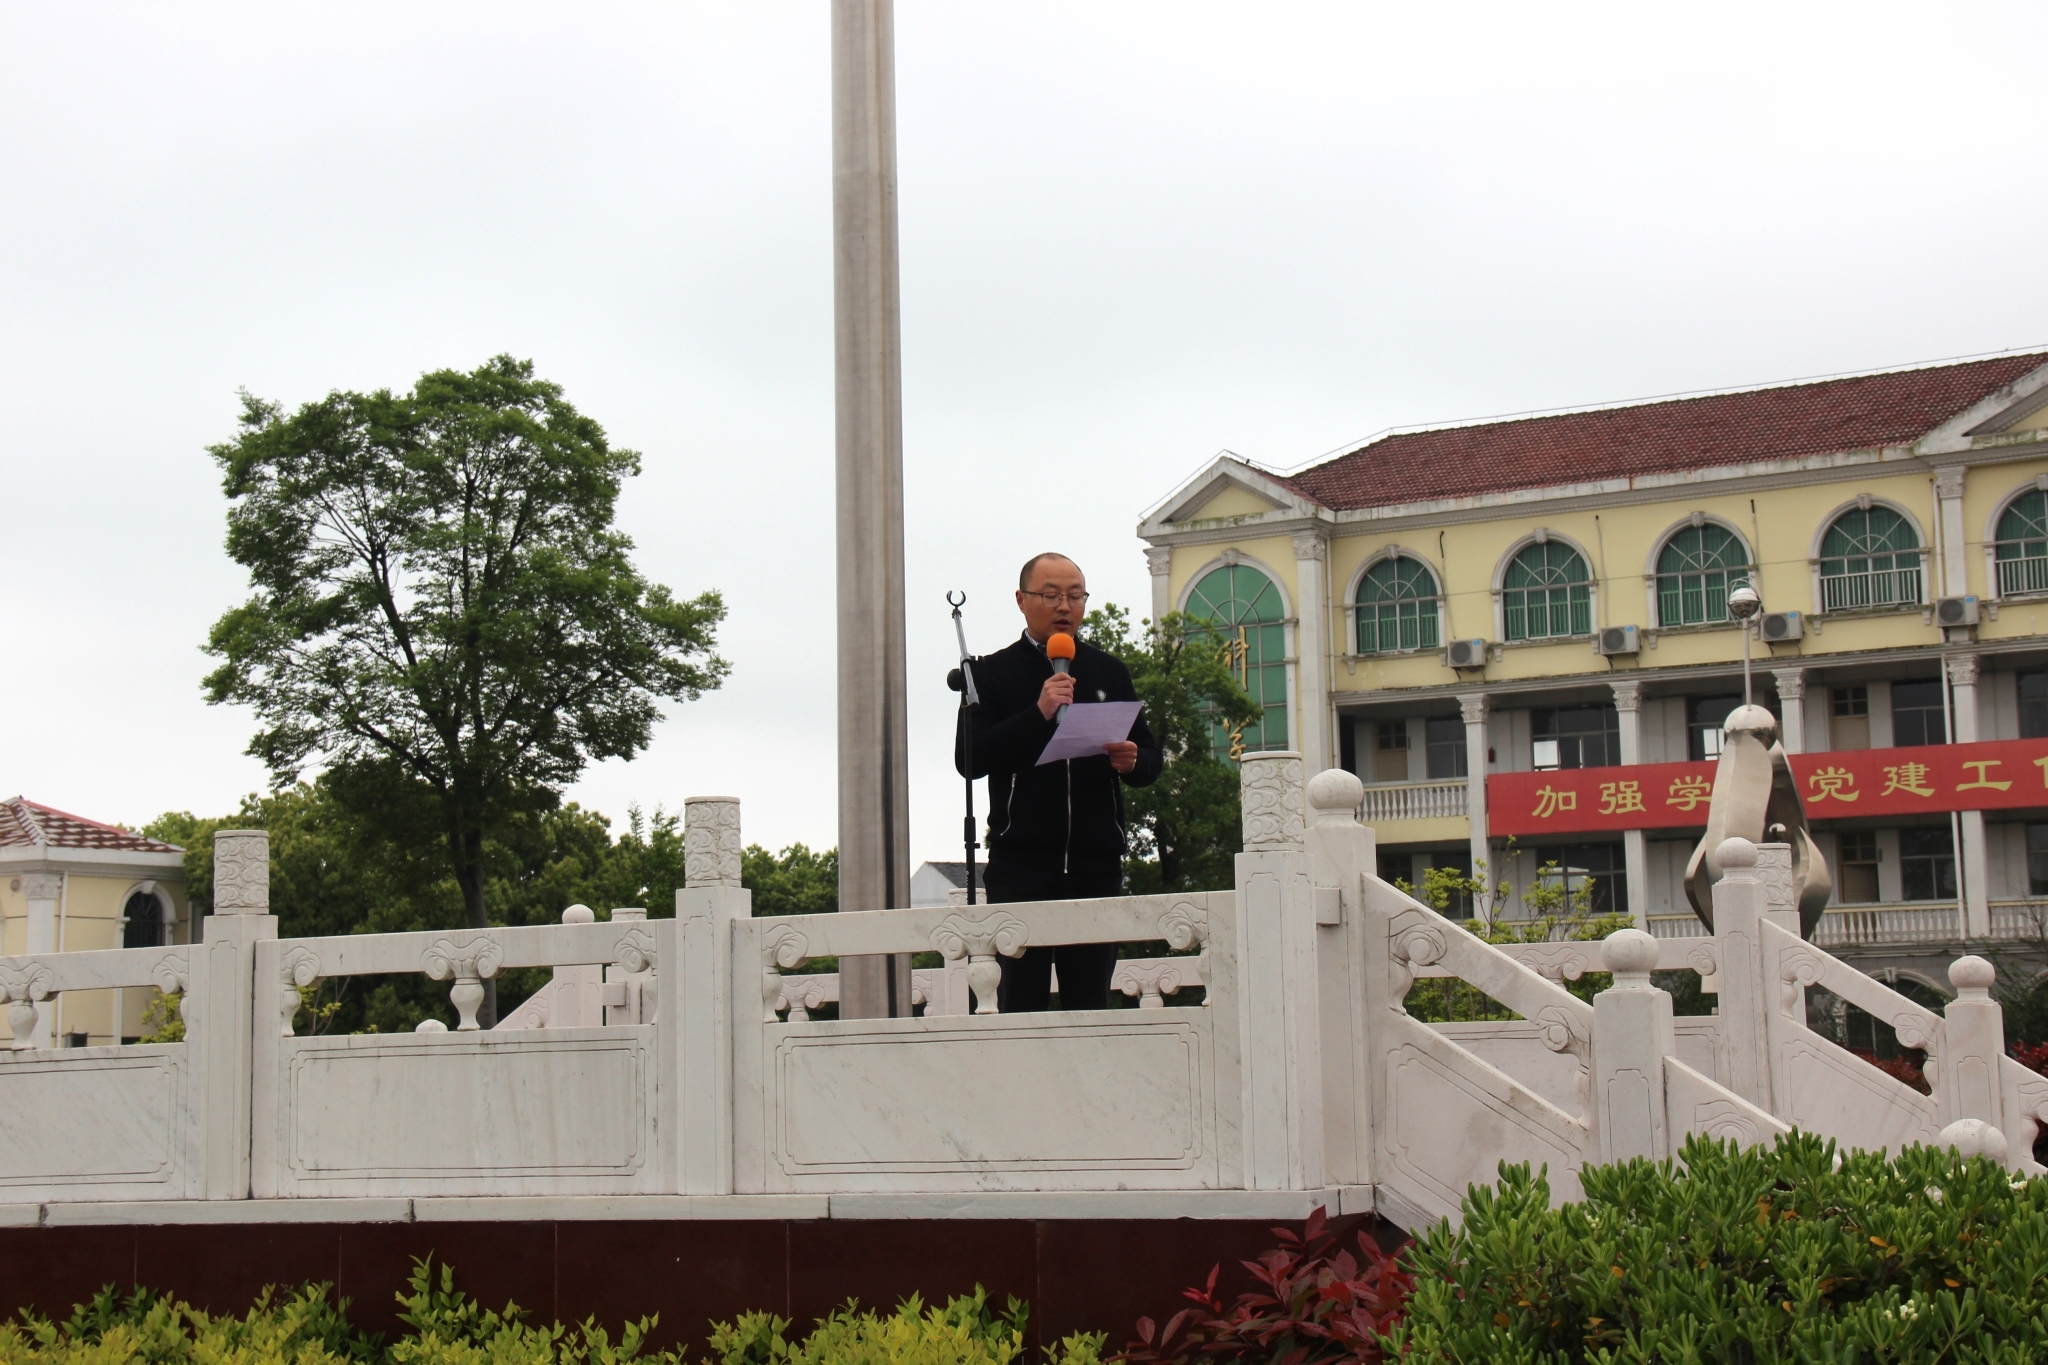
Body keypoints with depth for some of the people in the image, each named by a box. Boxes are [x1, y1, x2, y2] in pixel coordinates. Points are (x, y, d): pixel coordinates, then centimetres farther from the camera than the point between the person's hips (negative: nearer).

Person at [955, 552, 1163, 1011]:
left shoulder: (1110, 672, 17)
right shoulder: (993, 673, 6)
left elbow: (1151, 759, 17)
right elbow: (969, 758, -6)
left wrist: (1132, 762, -7)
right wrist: (1038, 713, -16)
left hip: (1097, 864, 3)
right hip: (1021, 865, -3)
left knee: (1090, 1003, 2)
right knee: (1022, 1004, -5)